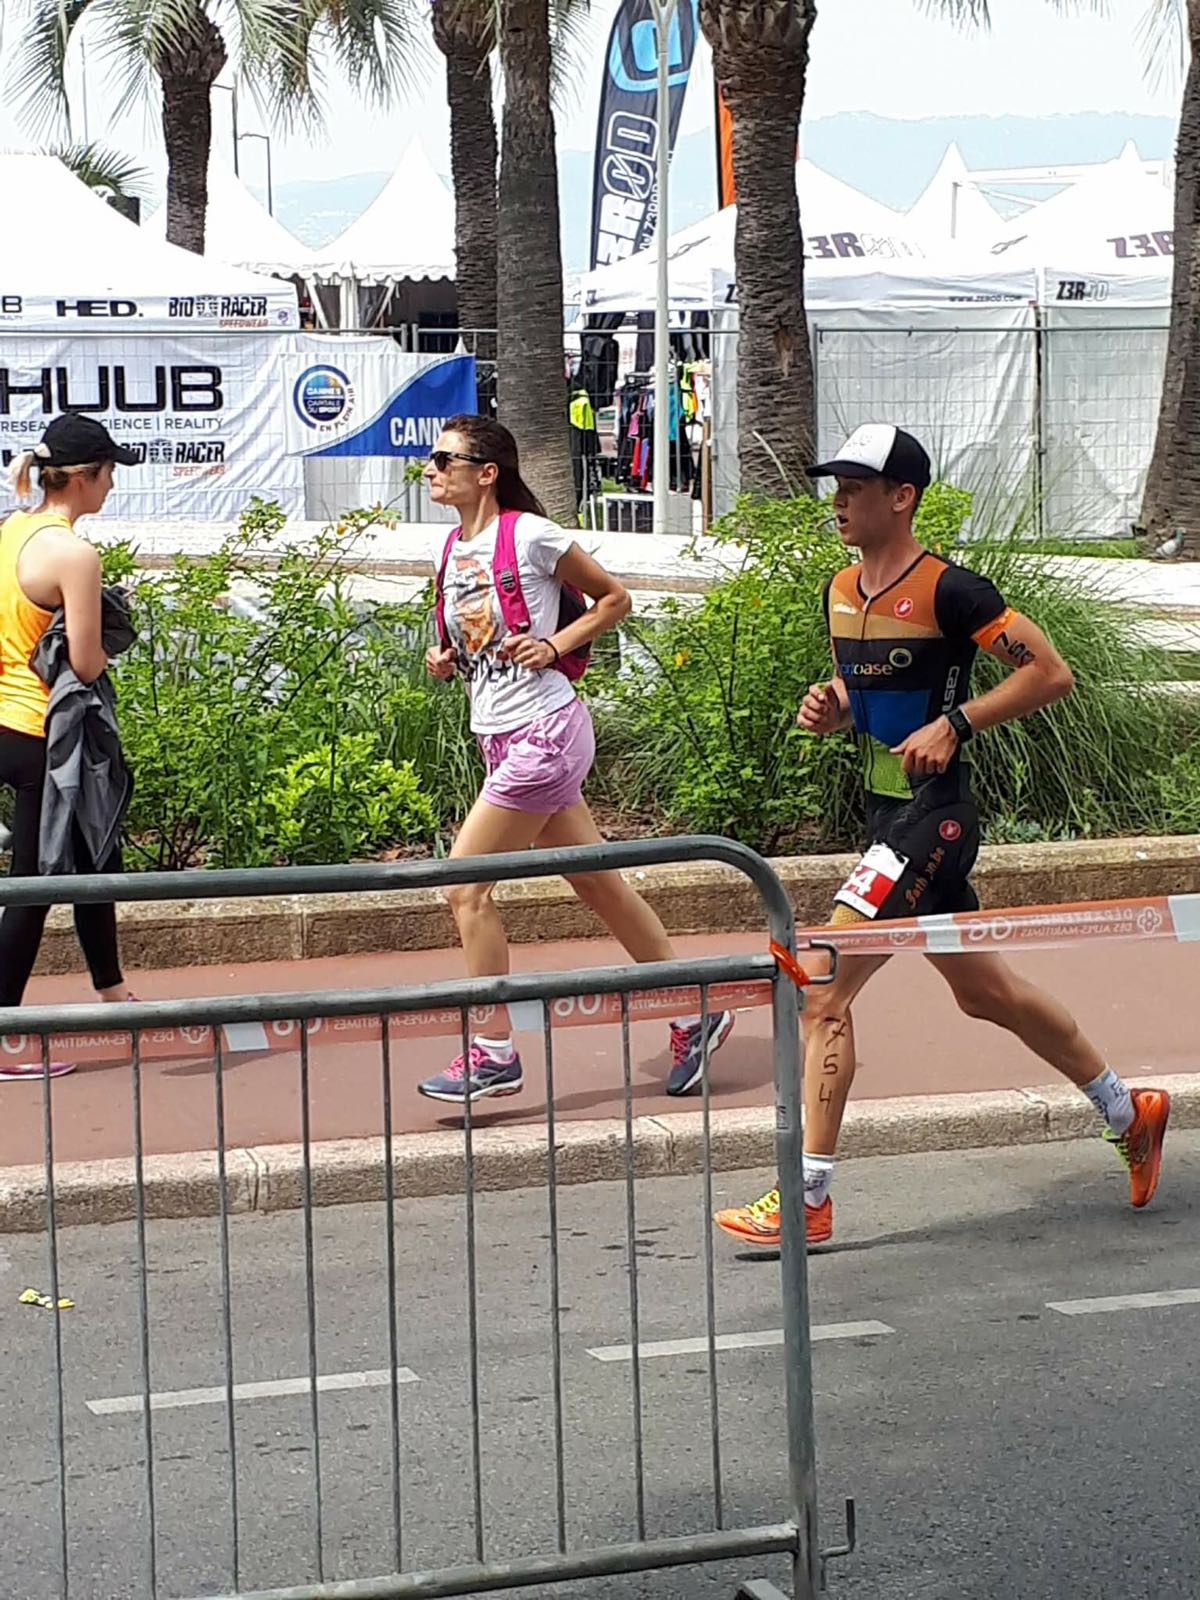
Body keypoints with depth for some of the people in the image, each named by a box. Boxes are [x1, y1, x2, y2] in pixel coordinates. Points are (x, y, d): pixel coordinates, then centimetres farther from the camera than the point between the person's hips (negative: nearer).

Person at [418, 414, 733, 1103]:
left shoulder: (531, 536, -12)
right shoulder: (449, 549, 10)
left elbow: (615, 598, -2)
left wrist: (553, 646, -13)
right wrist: (445, 658, 4)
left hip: (543, 730, -8)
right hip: (501, 737, 8)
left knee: (465, 886, -9)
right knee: (599, 885, 12)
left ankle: (494, 1053, -1)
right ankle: (694, 1013, 23)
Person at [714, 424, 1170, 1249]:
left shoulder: (948, 589, -15)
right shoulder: (841, 592, 10)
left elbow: (1051, 672, -13)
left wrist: (954, 724, -20)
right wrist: (829, 708, 2)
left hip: (933, 816, -9)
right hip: (887, 812, 9)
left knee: (822, 987, -14)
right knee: (984, 990, 20)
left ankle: (806, 1197, -8)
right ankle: (1131, 1112, 37)